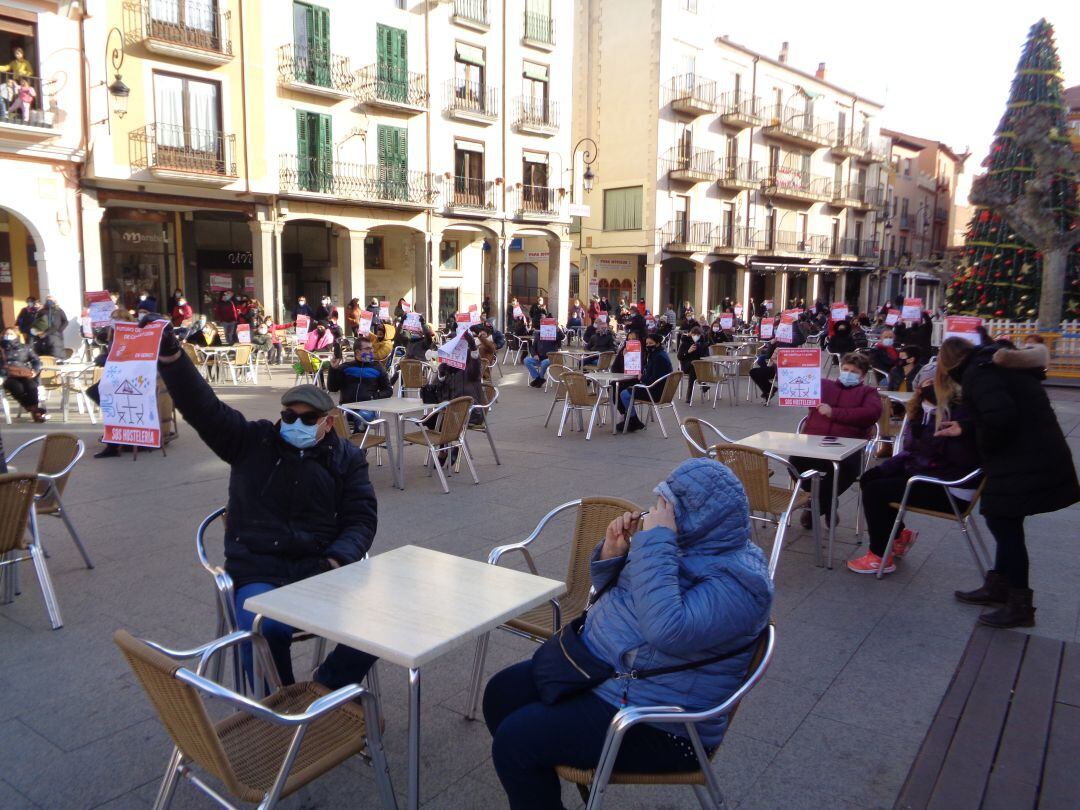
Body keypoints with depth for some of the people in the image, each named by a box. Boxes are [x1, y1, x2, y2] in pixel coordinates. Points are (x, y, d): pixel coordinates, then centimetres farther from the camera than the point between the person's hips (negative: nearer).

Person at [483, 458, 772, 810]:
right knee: (502, 693, 9)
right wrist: (613, 552, -7)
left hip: (655, 727, -10)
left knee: (514, 739, -15)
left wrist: (654, 542, -33)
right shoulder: (687, 542, 4)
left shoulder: (738, 581, -22)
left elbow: (669, 631, -38)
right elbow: (613, 592, 14)